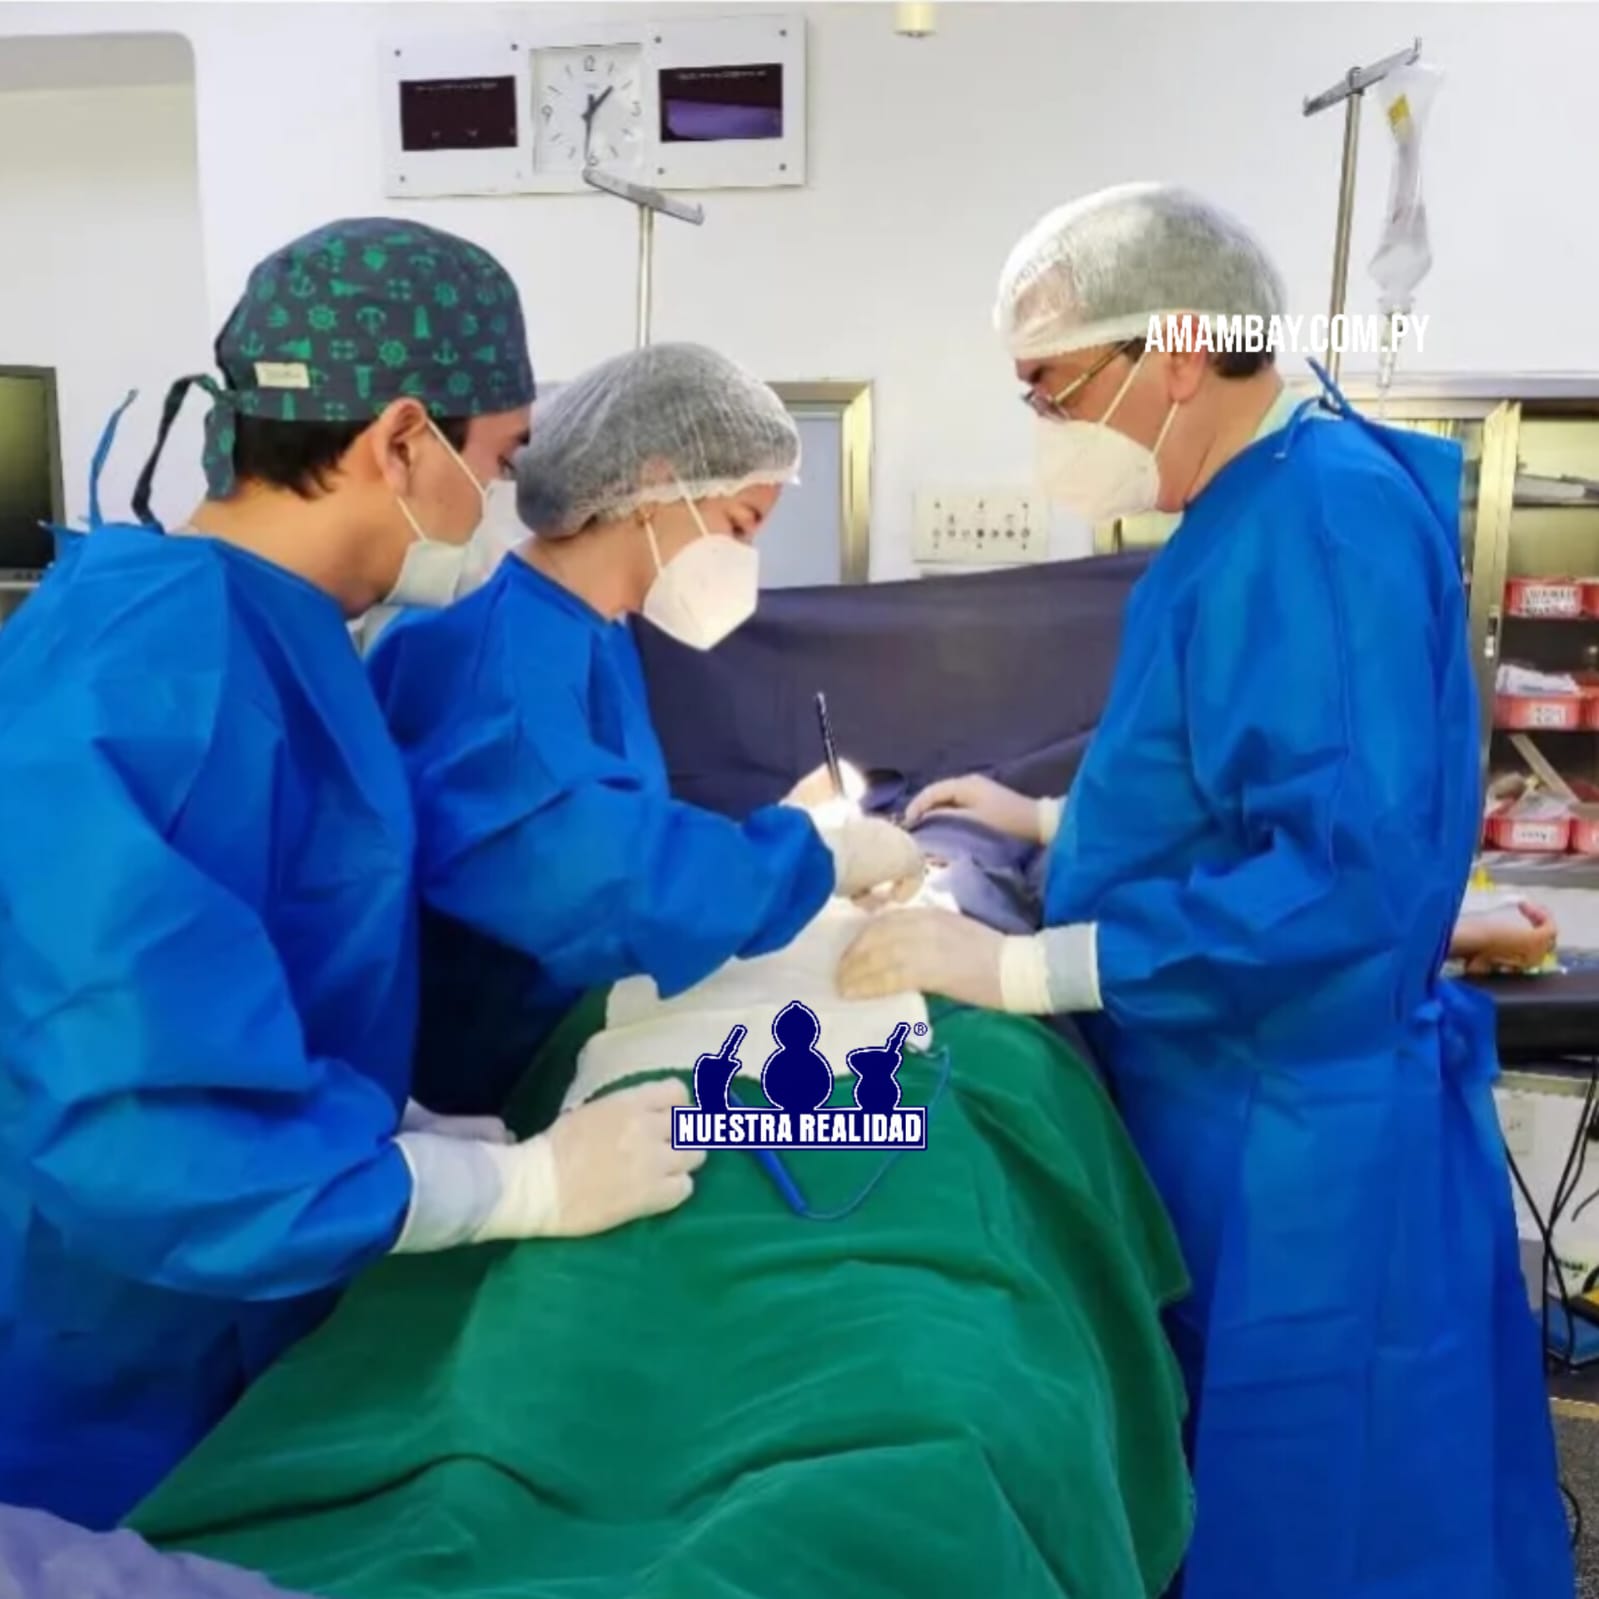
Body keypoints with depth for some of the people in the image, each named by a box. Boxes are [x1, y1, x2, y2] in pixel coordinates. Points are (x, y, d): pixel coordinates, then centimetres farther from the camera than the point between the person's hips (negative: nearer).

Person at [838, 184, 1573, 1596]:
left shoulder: (1325, 513, -21)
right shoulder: (1267, 510, 11)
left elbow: (1345, 879, -29)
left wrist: (1010, 972, -26)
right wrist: (1052, 821, 18)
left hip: (1299, 1153, -10)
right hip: (1243, 1123, 10)